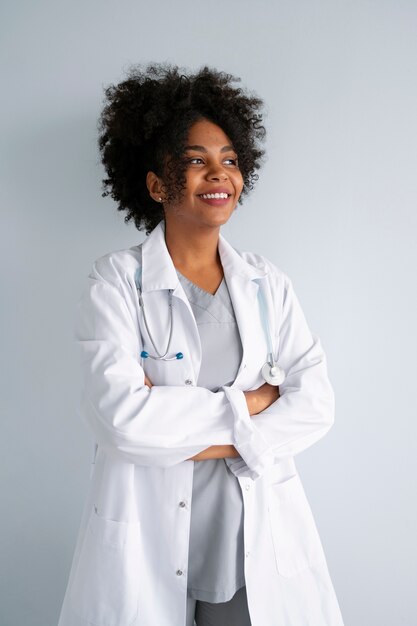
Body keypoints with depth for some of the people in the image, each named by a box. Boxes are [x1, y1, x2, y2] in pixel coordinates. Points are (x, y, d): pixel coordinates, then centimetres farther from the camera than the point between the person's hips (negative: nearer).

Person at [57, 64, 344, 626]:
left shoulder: (268, 284, 2)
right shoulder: (117, 280, -9)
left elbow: (316, 402, -6)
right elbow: (120, 415, -20)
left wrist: (205, 440, -17)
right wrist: (250, 402, -14)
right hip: (147, 544, -2)